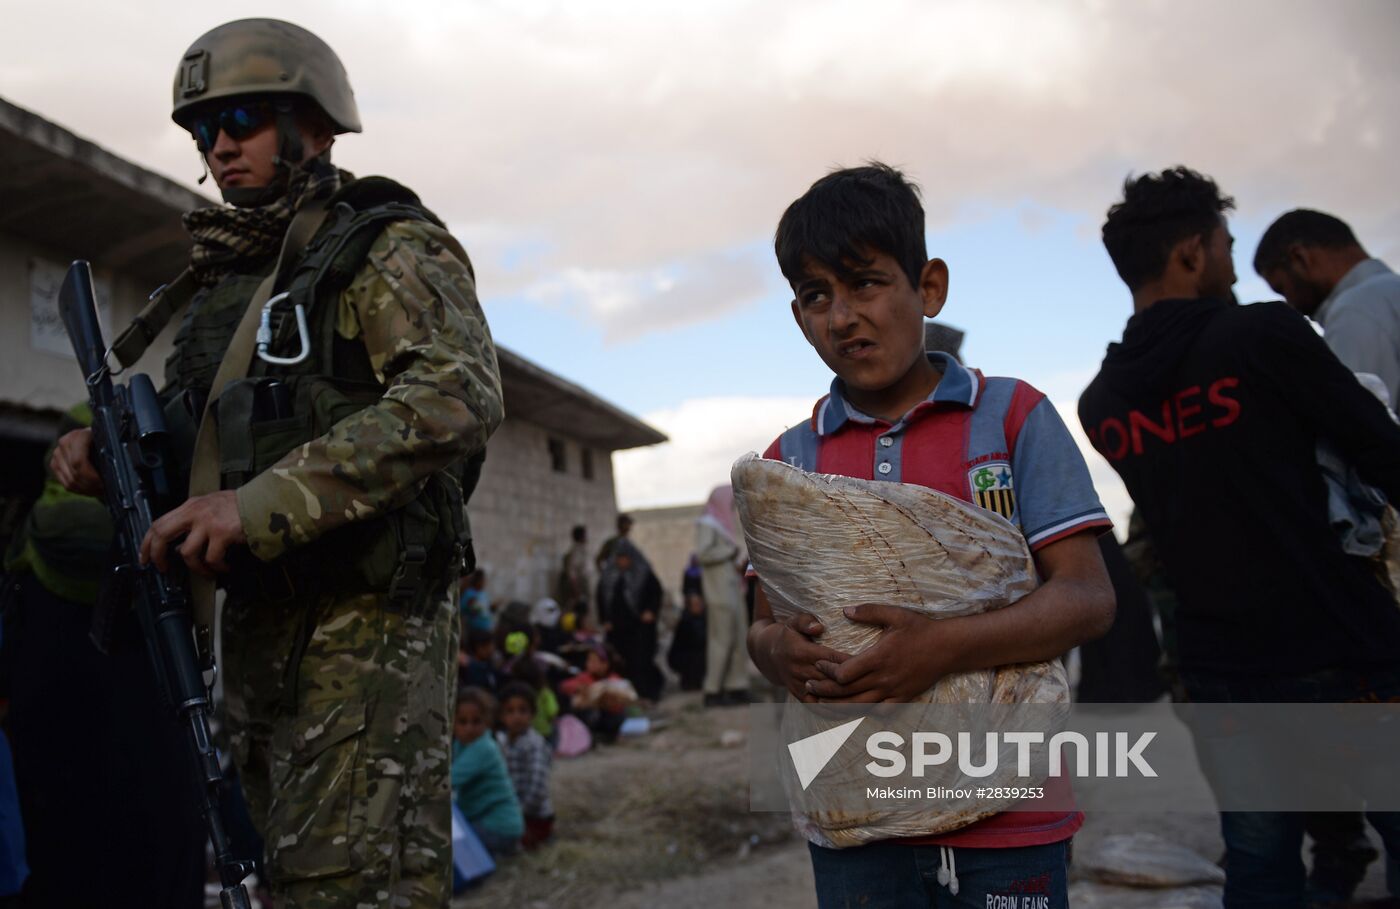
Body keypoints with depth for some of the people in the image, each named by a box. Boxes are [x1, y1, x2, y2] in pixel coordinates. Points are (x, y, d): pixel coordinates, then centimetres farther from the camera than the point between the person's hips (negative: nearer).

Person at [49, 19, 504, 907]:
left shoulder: (388, 249, -5)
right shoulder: (224, 283, 20)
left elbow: (459, 398, -22)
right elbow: (192, 429, 28)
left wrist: (264, 502, -27)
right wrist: (110, 449, 4)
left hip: (365, 630, -8)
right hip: (258, 630, 8)